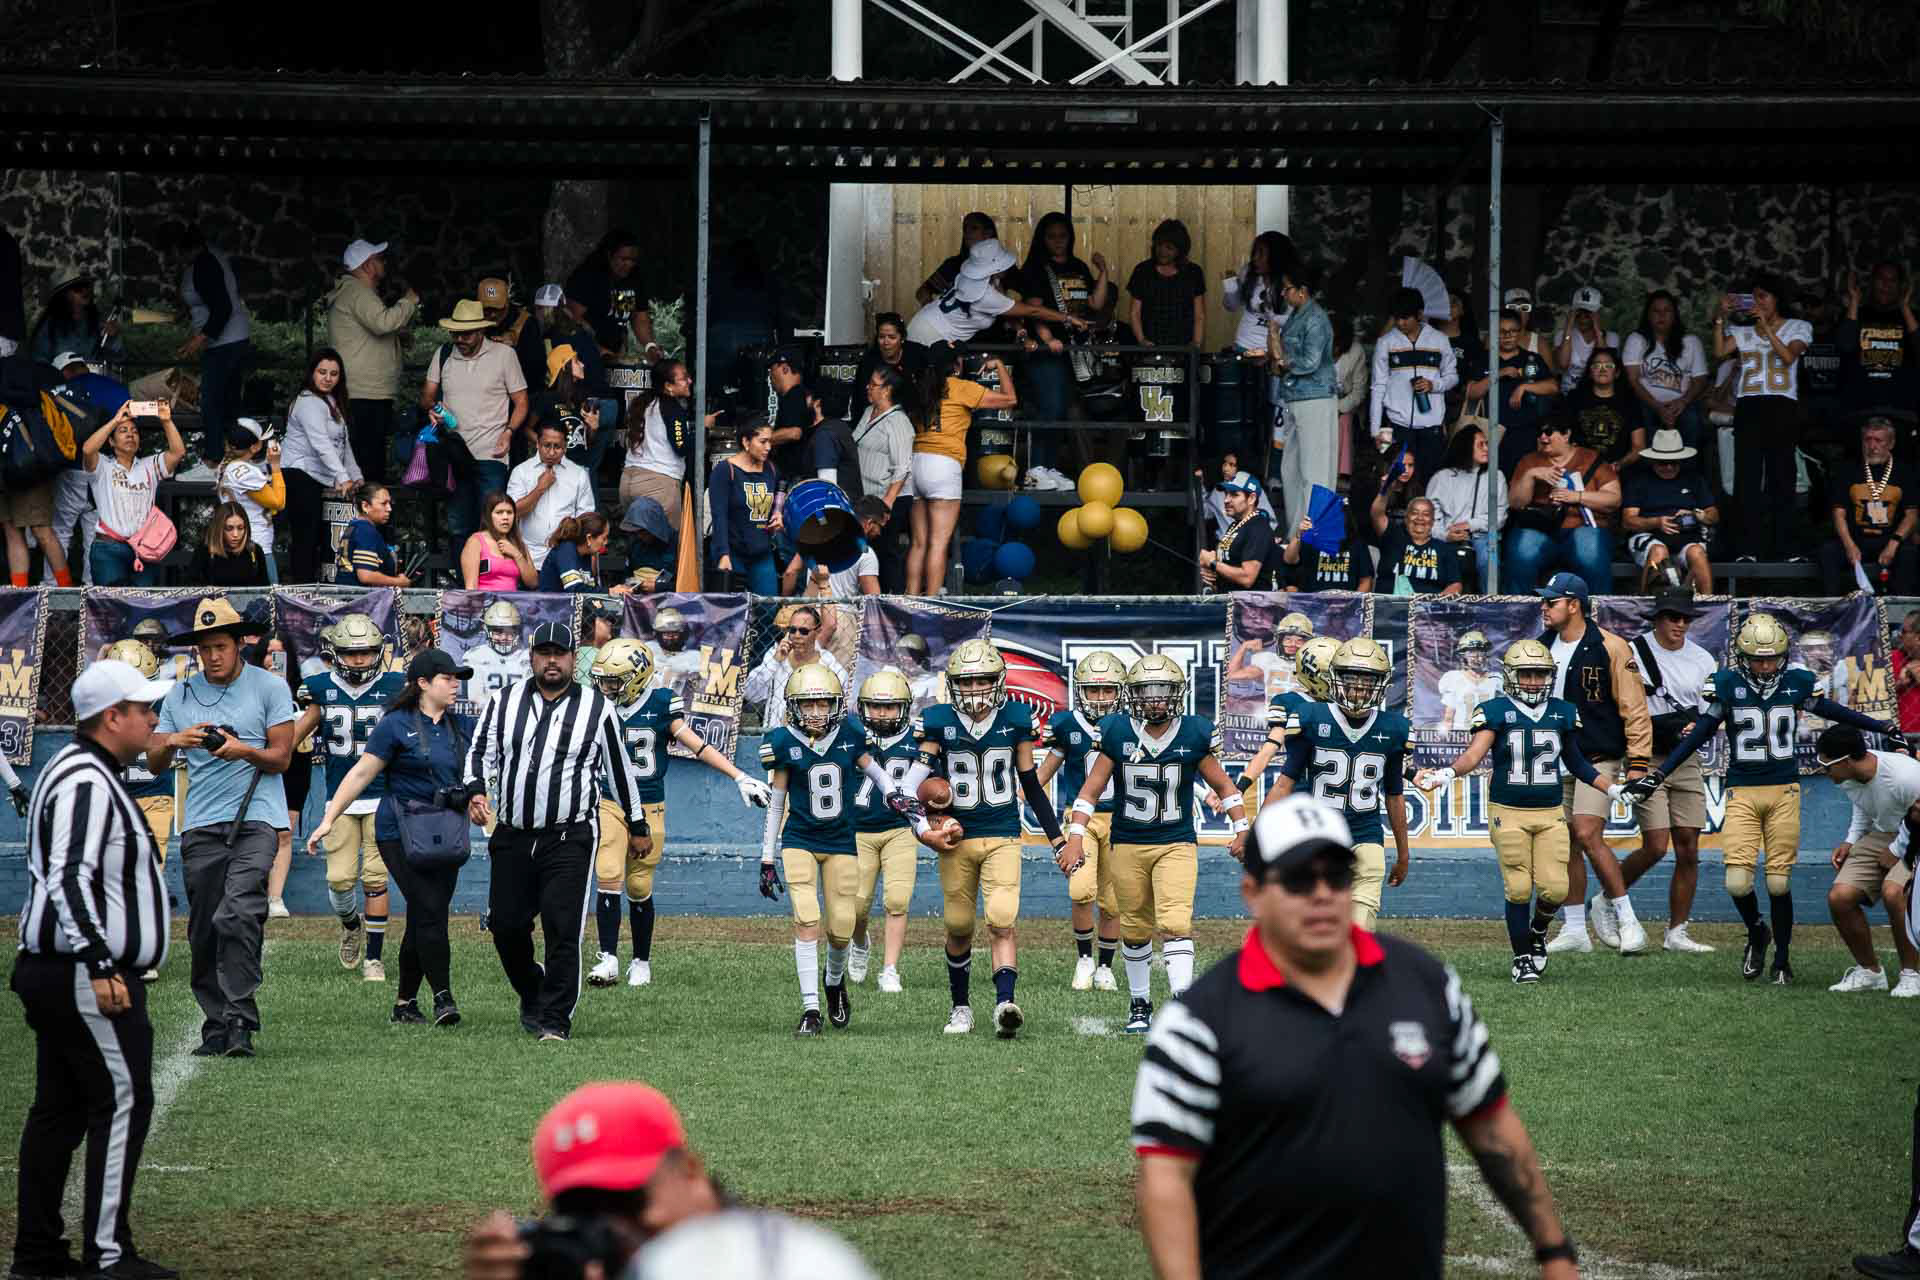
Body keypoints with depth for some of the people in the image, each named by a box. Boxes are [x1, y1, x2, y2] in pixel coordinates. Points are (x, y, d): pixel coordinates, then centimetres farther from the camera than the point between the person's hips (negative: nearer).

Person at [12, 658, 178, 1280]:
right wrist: (100, 966, -31)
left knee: (59, 1107, 11)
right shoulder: (86, 783, -16)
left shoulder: (82, 772, 18)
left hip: (49, 972, 11)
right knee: (122, 1101, -8)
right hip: (86, 975, -11)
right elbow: (68, 878, -26)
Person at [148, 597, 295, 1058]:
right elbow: (154, 763, 11)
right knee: (203, 930, 3)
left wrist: (244, 751, -18)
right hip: (201, 825, 4)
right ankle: (217, 1026, 10)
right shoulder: (181, 695, 13)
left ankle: (240, 1023, -20)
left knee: (238, 916, -20)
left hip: (255, 818, -4)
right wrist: (173, 742, -11)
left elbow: (281, 758, 1)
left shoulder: (270, 687, 3)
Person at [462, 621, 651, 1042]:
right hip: (513, 836, 3)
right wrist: (476, 790, -16)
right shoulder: (504, 702, 8)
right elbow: (482, 751, 5)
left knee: (562, 930, -12)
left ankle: (555, 1021, -7)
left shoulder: (598, 708, 3)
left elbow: (620, 768, 11)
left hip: (570, 838, -3)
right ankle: (532, 998, 31)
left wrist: (637, 826, 17)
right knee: (507, 925, 6)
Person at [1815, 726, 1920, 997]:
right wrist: (1850, 842, 5)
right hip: (1880, 837, 7)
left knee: (1893, 891, -34)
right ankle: (1869, 972, 10)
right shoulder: (1849, 779, -5)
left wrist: (1897, 852, -14)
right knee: (1839, 896, -10)